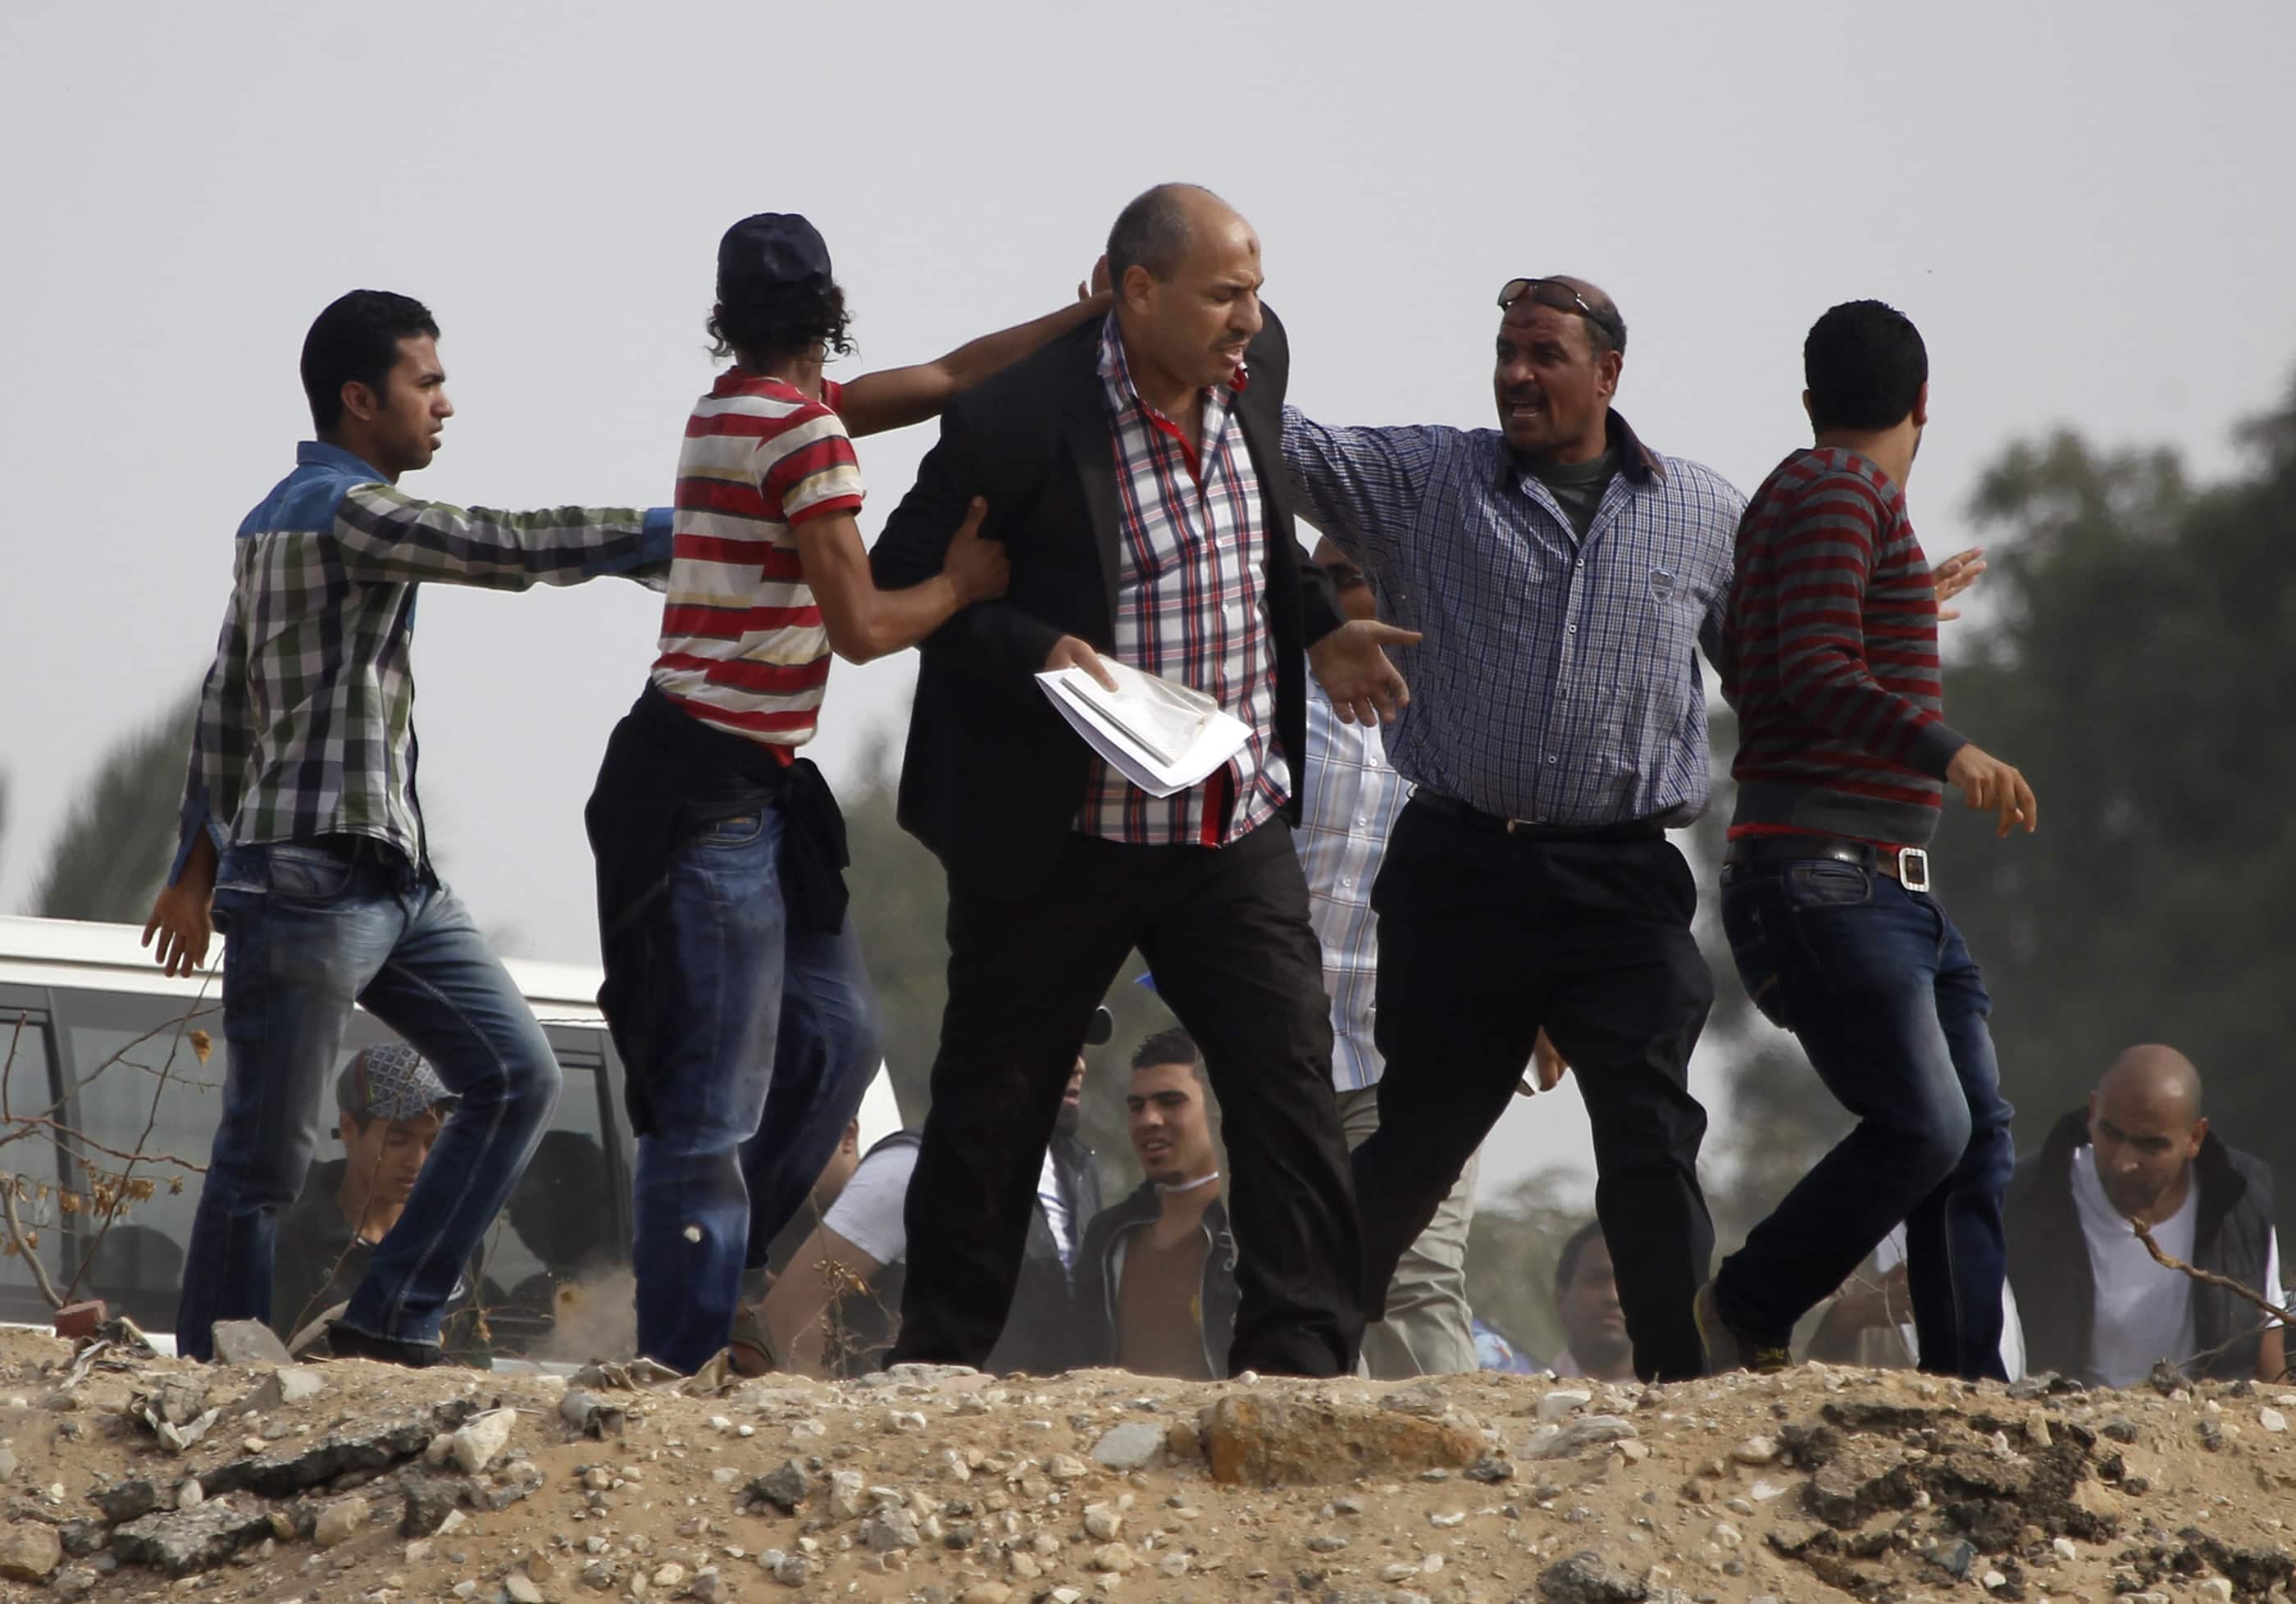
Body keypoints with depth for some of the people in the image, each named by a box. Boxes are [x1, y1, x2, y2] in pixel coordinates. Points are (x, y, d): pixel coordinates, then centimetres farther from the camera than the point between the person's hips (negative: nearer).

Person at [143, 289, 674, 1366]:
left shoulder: (276, 519, 20)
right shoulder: (346, 510, -12)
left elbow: (227, 703, 23)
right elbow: (512, 549, -19)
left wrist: (198, 865, 26)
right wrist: (674, 534, -13)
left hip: (394, 879, 10)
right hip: (310, 880, -10)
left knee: (516, 1076, 2)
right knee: (264, 1158, -4)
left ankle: (392, 1324, 2)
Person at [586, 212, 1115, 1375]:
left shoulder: (747, 405, 15)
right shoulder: (802, 427, -14)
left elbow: (950, 378, 21)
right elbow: (861, 626, -14)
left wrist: (1096, 315, 15)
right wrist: (962, 584, 3)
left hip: (752, 788, 10)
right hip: (712, 791, -10)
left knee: (834, 1037, 16)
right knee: (715, 1105, -9)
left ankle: (700, 1290, 21)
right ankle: (681, 1364, -8)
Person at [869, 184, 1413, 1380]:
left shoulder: (1254, 369, 3)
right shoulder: (1023, 416, -17)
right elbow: (902, 577, -9)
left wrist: (1314, 628, 8)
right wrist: (1034, 652, -21)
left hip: (1235, 829, 4)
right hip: (1057, 839, -4)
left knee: (1291, 1078, -6)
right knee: (993, 1101, 7)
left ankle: (1302, 1352, -4)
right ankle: (939, 1354, 21)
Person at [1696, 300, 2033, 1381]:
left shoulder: (1815, 491, 22)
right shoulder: (1839, 492, -8)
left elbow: (1746, 679, 32)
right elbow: (1812, 674, -19)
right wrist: (1945, 751, -31)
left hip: (1888, 887, 11)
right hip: (1820, 876, -11)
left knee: (1978, 1131, 2)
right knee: (1921, 1125, -19)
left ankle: (1967, 1381, -2)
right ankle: (1746, 1313, -4)